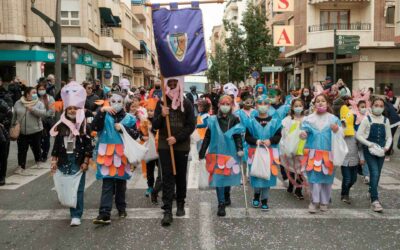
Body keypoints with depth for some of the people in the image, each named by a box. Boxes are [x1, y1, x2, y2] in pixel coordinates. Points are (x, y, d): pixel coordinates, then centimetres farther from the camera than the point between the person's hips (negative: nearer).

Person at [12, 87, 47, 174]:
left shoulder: (39, 103, -3)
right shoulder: (18, 103, 2)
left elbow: (44, 113, -18)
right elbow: (14, 116, 10)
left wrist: (32, 109, -25)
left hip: (35, 131, -1)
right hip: (22, 132, 1)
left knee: (36, 148, 13)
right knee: (21, 150, 1)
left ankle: (38, 162, 35)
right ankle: (21, 166, 7)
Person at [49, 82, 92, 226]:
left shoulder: (84, 125, -6)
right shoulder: (61, 125, 6)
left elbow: (89, 145, -7)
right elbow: (56, 144, 10)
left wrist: (86, 162, -10)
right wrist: (54, 160, 6)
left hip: (78, 161, -4)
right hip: (64, 161, 4)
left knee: (77, 188, -4)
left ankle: (76, 215, 1)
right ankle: (75, 212, 26)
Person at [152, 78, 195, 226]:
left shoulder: (186, 104, -1)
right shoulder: (161, 103, 3)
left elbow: (191, 126, -5)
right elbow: (155, 126, 0)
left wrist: (177, 138, -15)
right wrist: (162, 116, -20)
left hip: (182, 146, 0)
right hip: (164, 145, 0)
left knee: (181, 176, 11)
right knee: (167, 177, -4)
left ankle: (180, 204, 29)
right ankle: (167, 211, -4)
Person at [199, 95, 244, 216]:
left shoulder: (234, 120, 1)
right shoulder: (213, 120, 3)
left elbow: (238, 136, -4)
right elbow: (207, 137, 6)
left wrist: (240, 149, -19)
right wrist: (202, 152, 5)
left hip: (230, 153, 0)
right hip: (216, 153, 0)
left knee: (228, 175, 14)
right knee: (218, 177, -5)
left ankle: (226, 197, 39)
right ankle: (221, 204, 0)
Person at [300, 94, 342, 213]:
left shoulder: (333, 119, 5)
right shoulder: (309, 118, 6)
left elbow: (340, 135, 0)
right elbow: (304, 132, 3)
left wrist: (337, 130, -23)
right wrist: (302, 134, -20)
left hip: (328, 153, 1)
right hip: (313, 152, -1)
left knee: (326, 177, 7)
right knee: (314, 176, -6)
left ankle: (324, 201, 21)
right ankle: (314, 201, 4)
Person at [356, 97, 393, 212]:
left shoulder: (386, 120, 8)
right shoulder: (367, 119, -4)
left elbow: (389, 137, 12)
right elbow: (358, 135, -7)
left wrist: (387, 146, -6)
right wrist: (369, 144, -16)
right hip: (369, 150, -4)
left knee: (377, 174, 9)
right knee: (374, 173, -14)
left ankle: (373, 194, 26)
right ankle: (375, 200, -13)